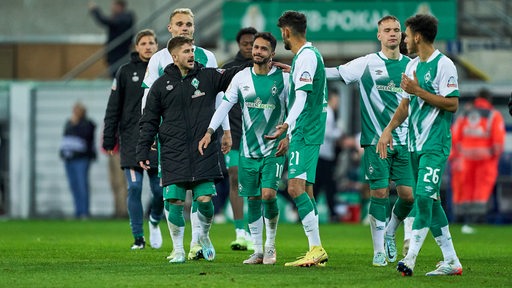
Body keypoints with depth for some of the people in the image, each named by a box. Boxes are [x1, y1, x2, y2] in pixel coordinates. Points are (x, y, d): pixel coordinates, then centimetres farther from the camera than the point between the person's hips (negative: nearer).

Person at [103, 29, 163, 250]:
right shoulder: (126, 72, 4)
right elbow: (113, 107, 4)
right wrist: (109, 139, -1)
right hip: (131, 140, -1)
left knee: (160, 189, 0)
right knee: (134, 188, -6)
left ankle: (154, 221, 31)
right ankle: (138, 237, 1)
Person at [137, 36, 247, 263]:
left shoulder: (208, 77, 6)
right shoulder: (161, 85, 5)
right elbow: (149, 122, 8)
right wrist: (142, 152, 2)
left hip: (204, 153, 0)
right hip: (173, 156, 0)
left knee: (205, 199, -5)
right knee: (174, 201, -4)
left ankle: (204, 236, 23)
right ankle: (178, 249, 11)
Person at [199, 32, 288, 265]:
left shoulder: (283, 78, -2)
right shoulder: (241, 78, 4)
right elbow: (225, 105, 0)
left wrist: (288, 137, -10)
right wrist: (209, 131, -12)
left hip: (273, 149, -3)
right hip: (248, 149, 3)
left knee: (268, 194, -16)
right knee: (252, 199, 4)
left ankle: (270, 244, 4)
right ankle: (258, 251, 13)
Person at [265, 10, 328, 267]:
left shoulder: (306, 56, -12)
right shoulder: (310, 54, 18)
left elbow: (301, 97, -22)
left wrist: (287, 126, -29)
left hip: (304, 133, -10)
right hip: (306, 133, 10)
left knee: (296, 188, -16)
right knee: (305, 190, 10)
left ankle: (316, 248, -21)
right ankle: (315, 251, 10)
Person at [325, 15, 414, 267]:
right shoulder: (367, 64, 0)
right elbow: (332, 73, 4)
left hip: (404, 140, 3)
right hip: (375, 140, -3)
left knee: (409, 194, -3)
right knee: (380, 193, -7)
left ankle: (389, 234, 24)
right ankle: (379, 250, 3)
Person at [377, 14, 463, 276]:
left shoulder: (444, 65, -9)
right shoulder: (412, 66, 16)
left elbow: (452, 104, -15)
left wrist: (418, 91, -16)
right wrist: (389, 129, 10)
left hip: (436, 144, -9)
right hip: (416, 144, 9)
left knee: (424, 195, -18)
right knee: (428, 201, 7)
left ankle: (411, 257, -22)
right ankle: (451, 261, 11)